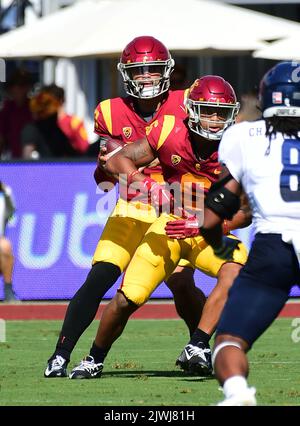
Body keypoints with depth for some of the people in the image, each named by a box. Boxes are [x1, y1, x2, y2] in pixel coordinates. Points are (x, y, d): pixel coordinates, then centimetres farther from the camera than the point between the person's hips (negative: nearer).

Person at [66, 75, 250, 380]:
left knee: (234, 270, -34)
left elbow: (245, 211, -16)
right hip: (170, 226, 1)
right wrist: (148, 185, -26)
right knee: (127, 300, -5)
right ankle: (94, 360, 21)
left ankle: (199, 348, -33)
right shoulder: (170, 132, -14)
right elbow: (117, 161, -8)